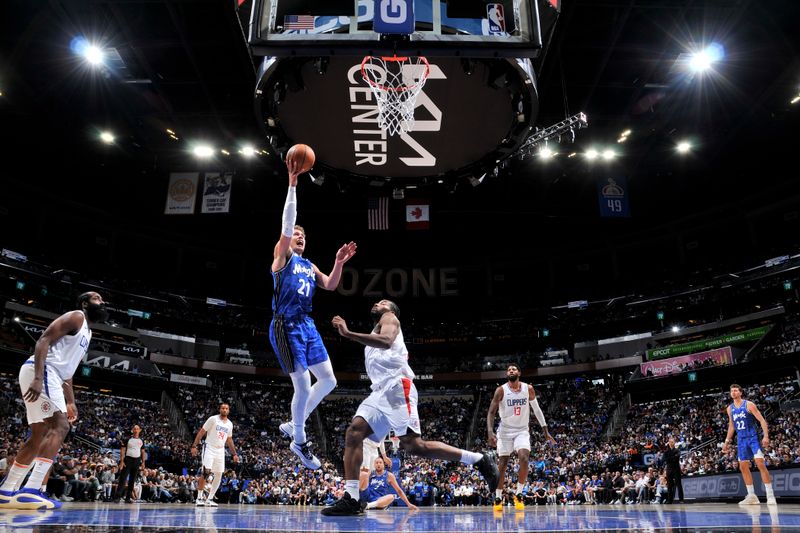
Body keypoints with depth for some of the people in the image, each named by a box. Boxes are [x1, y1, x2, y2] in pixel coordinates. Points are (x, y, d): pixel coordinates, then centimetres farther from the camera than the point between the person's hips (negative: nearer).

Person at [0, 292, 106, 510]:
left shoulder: (87, 333, 27)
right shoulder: (76, 317, -3)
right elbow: (43, 341, -15)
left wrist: (71, 402, 25)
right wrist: (38, 378, -27)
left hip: (50, 376, 11)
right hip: (41, 372, -11)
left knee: (39, 435, 12)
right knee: (60, 427, -18)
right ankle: (31, 490, -23)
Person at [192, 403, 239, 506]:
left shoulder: (230, 424, 9)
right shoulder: (213, 419, -7)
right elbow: (201, 432, -7)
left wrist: (234, 454, 15)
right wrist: (194, 446, -15)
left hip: (220, 451, 6)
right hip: (209, 448, -6)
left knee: (218, 476, 3)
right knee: (206, 472, -13)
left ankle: (209, 499, 13)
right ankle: (199, 498, -2)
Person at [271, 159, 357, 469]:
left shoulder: (309, 266, 21)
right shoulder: (282, 256, 0)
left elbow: (330, 286, 11)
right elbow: (287, 223, -13)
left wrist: (339, 263, -5)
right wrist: (293, 184, -19)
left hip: (307, 325, 8)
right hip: (287, 327, -7)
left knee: (328, 380, 6)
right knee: (304, 387, -8)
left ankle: (292, 426, 22)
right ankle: (299, 442, 12)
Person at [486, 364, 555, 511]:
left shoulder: (528, 389, -4)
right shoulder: (501, 390, -12)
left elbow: (537, 409, 8)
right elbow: (491, 412, -13)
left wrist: (545, 431, 7)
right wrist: (490, 432, -27)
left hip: (522, 430, 1)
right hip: (505, 431, -1)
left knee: (524, 459, -21)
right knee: (502, 464, 0)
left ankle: (518, 495, -6)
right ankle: (498, 499, 13)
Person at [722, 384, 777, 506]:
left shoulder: (749, 404, -7)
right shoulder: (730, 409, 9)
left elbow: (762, 420, -11)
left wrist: (766, 436, -21)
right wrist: (727, 441, 16)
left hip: (753, 437, -6)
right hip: (741, 440, 6)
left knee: (760, 463, -16)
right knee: (743, 467, 4)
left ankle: (770, 495, -11)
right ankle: (752, 496, 12)